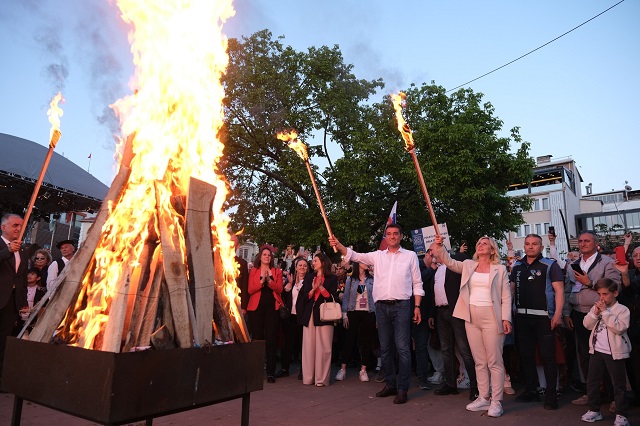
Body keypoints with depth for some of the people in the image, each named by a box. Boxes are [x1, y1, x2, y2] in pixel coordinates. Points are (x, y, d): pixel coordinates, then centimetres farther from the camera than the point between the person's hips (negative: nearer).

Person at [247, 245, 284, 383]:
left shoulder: (277, 272, 11)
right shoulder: (253, 271, 9)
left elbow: (279, 289, -2)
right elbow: (250, 290, -2)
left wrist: (269, 280, -15)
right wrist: (261, 280, -15)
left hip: (272, 308, 0)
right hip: (256, 307, 0)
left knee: (271, 339, -1)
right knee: (257, 338, 1)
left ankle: (271, 372, 3)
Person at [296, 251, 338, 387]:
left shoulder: (332, 278, 7)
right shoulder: (309, 278, 17)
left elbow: (332, 298, -2)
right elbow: (303, 298, 9)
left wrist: (321, 287, -12)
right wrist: (313, 289, -8)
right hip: (309, 315, 3)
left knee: (323, 348, -5)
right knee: (308, 347, 1)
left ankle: (322, 378, 1)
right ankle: (308, 378, 8)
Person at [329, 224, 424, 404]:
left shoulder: (410, 255, 6)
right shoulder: (377, 256, 11)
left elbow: (417, 283, 6)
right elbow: (355, 256, 1)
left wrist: (417, 306, -1)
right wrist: (339, 246, -16)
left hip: (401, 305, -3)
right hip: (382, 306, 3)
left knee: (402, 347, -6)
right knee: (385, 348, 10)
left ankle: (402, 389, 4)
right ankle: (390, 384, 23)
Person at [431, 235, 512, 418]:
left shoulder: (500, 269, 2)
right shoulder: (468, 265, 12)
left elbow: (506, 296, 0)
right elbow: (449, 262, 2)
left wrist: (506, 318, -10)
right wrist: (439, 247, -14)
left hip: (491, 317, -4)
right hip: (471, 318, 4)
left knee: (494, 361, -1)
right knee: (479, 362, 11)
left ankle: (496, 401, 8)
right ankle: (483, 398, 20)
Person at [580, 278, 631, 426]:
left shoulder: (622, 309, -8)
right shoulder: (596, 307, 9)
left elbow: (619, 328, -22)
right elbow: (587, 325, 2)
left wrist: (605, 312, -22)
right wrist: (595, 313, -12)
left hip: (614, 353, -5)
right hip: (597, 351, 6)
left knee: (619, 384, 5)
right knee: (592, 381, 11)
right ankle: (594, 410, 23)